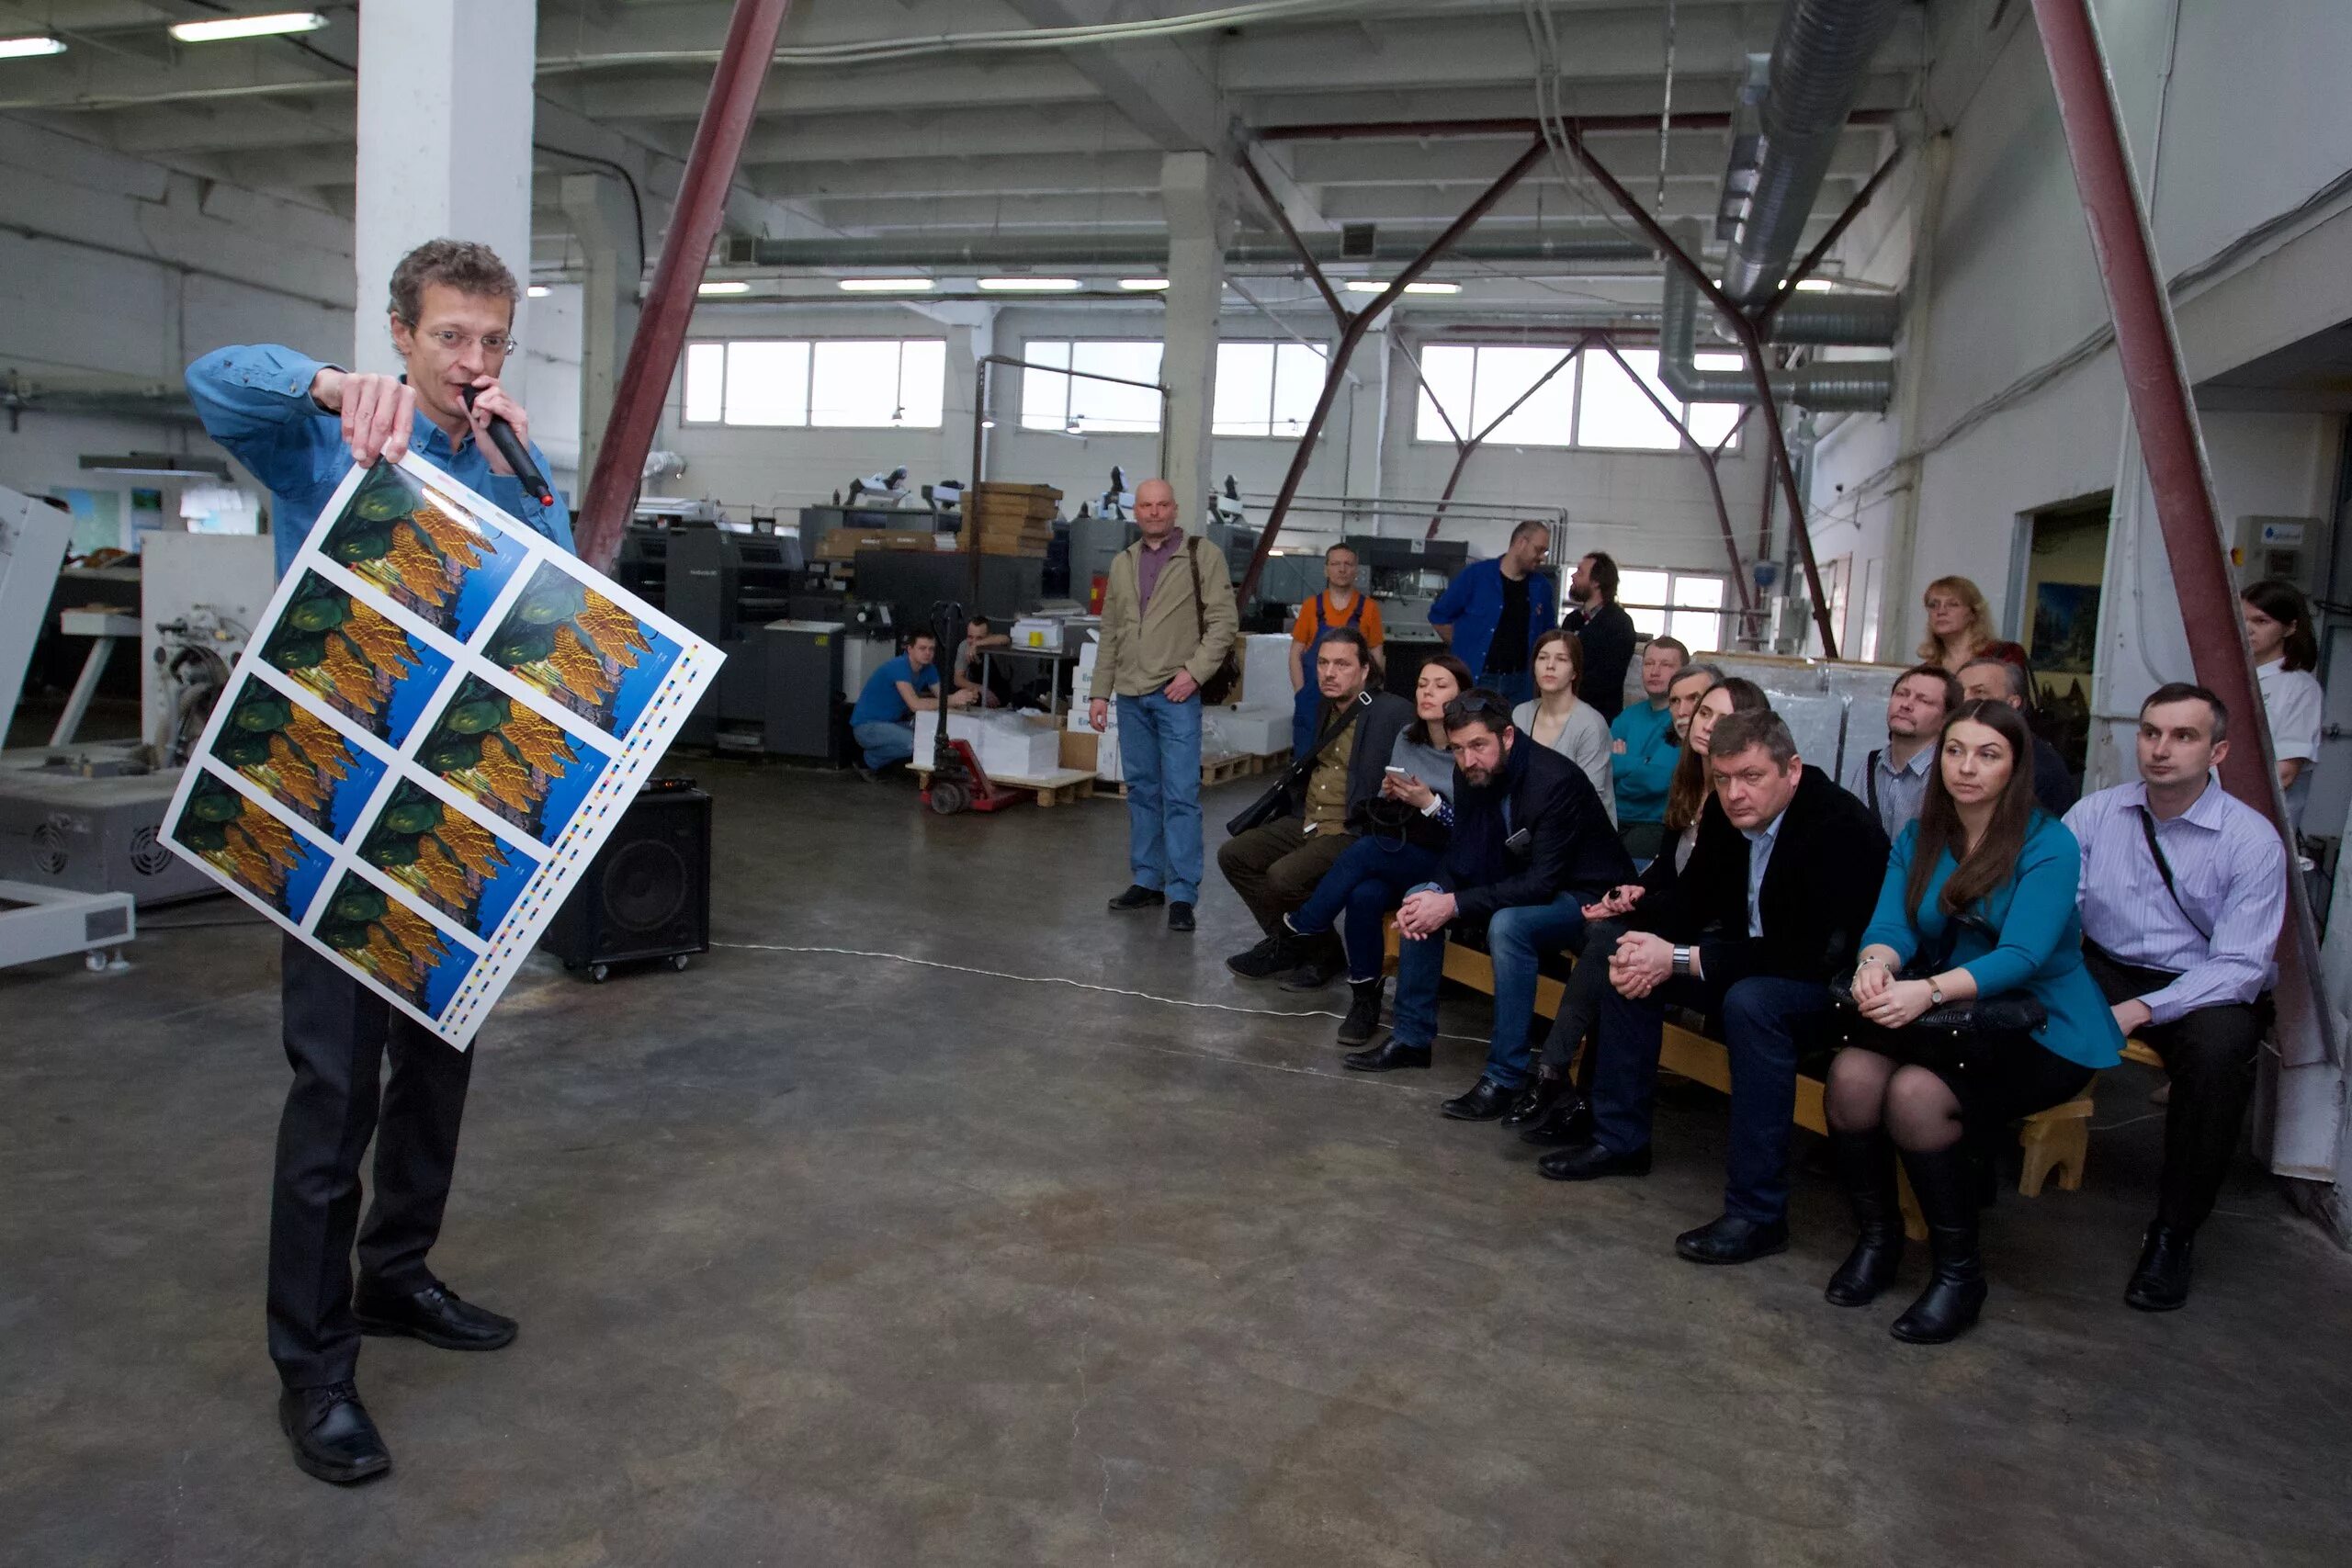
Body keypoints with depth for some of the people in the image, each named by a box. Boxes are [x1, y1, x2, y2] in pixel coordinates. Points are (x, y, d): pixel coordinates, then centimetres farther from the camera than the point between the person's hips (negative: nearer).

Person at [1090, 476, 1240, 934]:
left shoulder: (1201, 556, -1)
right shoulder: (1122, 563, 15)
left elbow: (1224, 621, -5)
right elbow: (1110, 634, 17)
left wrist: (1194, 672, -14)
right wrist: (1099, 691, 13)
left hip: (1177, 695, -5)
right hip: (1131, 695, 5)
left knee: (1180, 794, -7)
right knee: (1141, 791, 11)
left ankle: (1182, 895, -4)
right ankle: (1147, 881, 21)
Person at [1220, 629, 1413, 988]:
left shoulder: (1393, 713, -13)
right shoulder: (1321, 708, 12)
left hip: (1354, 833, -8)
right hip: (1306, 823, 8)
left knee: (1283, 876, -27)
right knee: (1232, 854, -1)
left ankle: (1322, 952, 1)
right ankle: (1285, 941, 12)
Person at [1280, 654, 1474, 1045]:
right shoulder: (1407, 738, 10)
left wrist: (1429, 803, -21)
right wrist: (1388, 794, -6)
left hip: (1447, 864, -5)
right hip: (1394, 854, 5)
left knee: (1365, 850, -30)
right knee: (1364, 894, -29)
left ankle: (1298, 931, -13)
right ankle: (1365, 1000, -15)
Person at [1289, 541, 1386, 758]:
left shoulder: (1369, 608, 2)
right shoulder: (1311, 606, 4)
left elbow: (1377, 656, 6)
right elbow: (1296, 653, 7)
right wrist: (1301, 693, -2)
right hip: (1313, 698, 1)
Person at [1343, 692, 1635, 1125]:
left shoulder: (1556, 781, -28)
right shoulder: (1471, 774, -6)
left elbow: (1542, 883, -32)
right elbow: (1463, 857, 2)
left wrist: (1454, 905, -32)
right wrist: (1436, 893, -20)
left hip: (1585, 896, -8)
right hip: (1524, 886, 8)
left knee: (1508, 924, -35)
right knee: (1421, 900, -1)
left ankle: (1504, 1078, -27)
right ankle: (1411, 1038, 7)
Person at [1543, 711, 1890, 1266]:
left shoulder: (1840, 827, -27)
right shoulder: (1729, 819, -4)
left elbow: (1815, 954, -32)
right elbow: (1688, 898, 6)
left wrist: (1680, 960, -31)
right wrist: (1643, 940, -18)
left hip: (1834, 982, -8)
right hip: (1751, 960, 8)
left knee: (1750, 1002, -36)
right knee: (1633, 963, -3)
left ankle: (1758, 1213, -28)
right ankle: (1619, 1139, 9)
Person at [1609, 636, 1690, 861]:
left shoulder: (1687, 721, -6)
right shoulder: (1628, 716, 14)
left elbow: (1657, 779, -18)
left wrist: (1613, 762, -3)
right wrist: (1625, 764, -13)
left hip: (1657, 823, -5)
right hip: (1612, 818, 5)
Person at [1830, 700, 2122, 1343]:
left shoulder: (2049, 845, -10)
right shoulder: (1919, 837, 6)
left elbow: (2022, 956, -23)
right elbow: (1891, 925, -6)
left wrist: (1929, 991, -40)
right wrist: (1876, 964, -32)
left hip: (2042, 1031, -4)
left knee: (1916, 1092, -31)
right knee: (1852, 1071, -25)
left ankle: (1959, 1272, -11)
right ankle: (1876, 1238, -3)